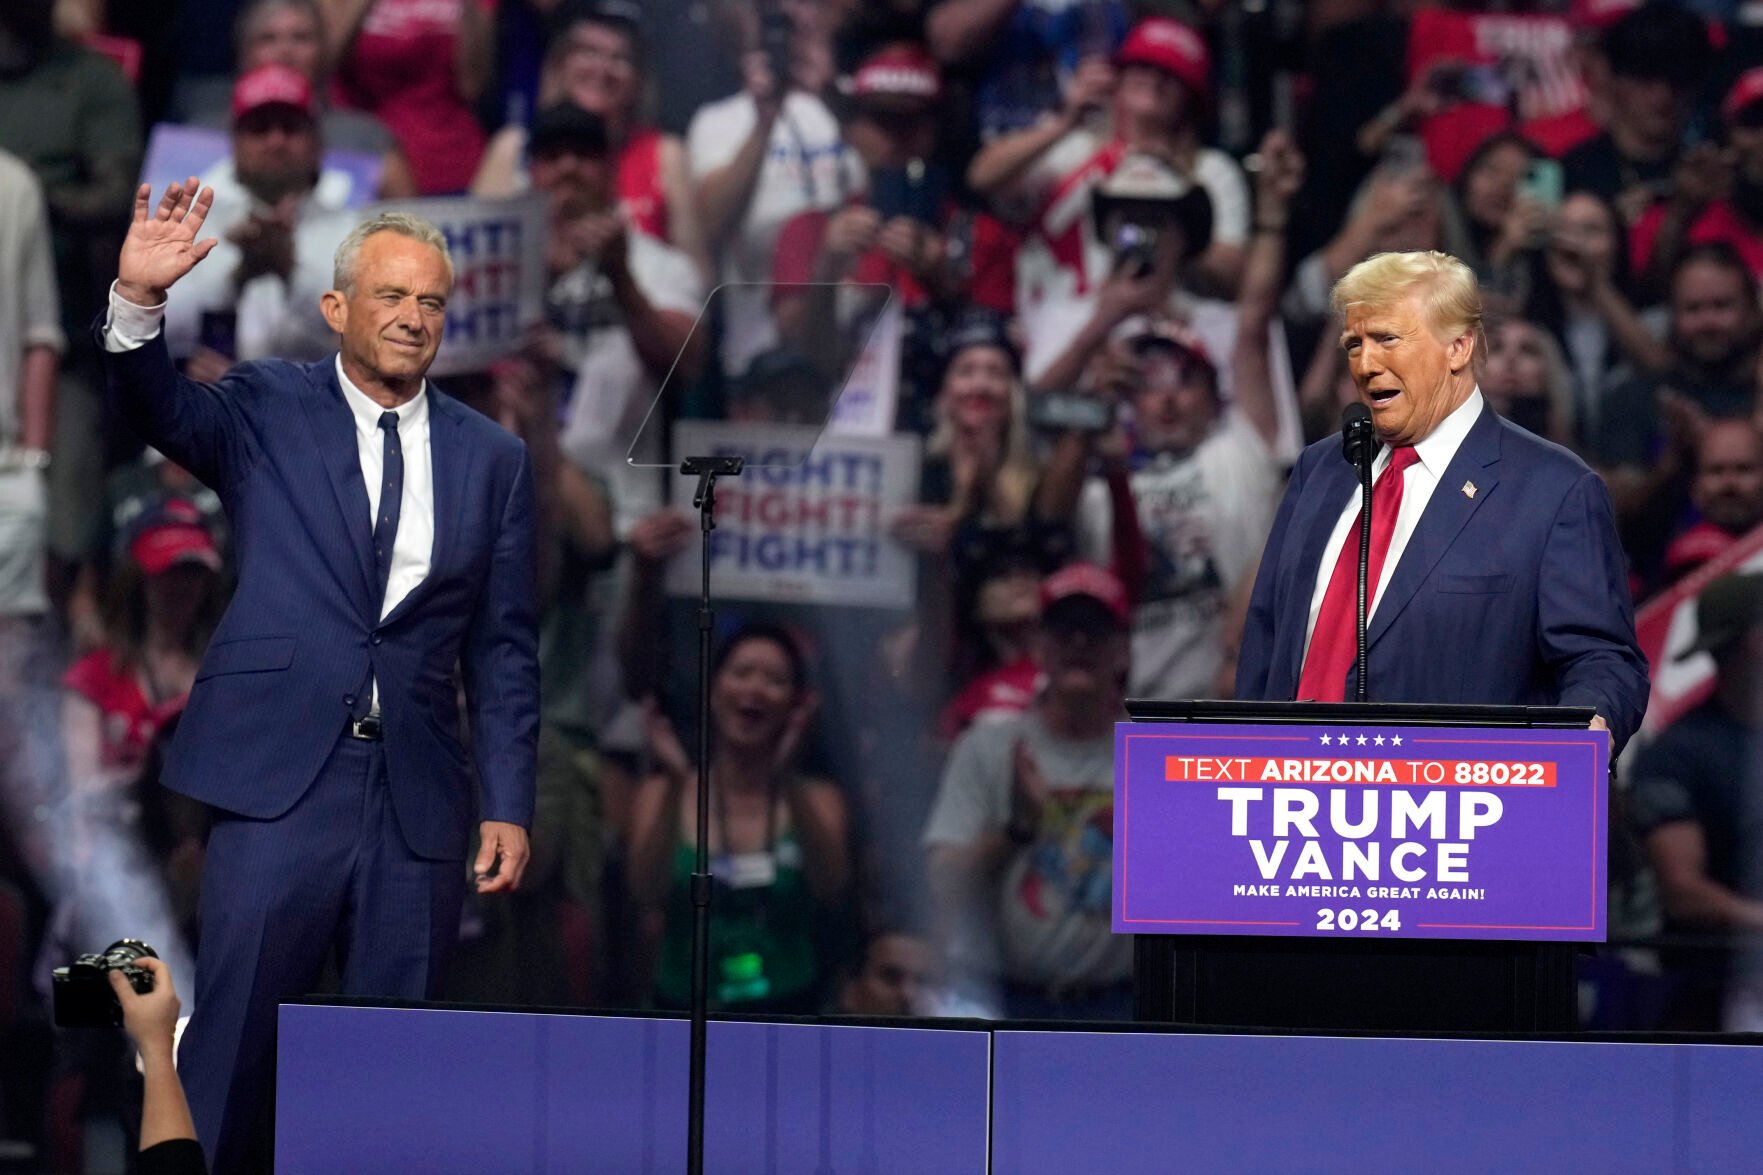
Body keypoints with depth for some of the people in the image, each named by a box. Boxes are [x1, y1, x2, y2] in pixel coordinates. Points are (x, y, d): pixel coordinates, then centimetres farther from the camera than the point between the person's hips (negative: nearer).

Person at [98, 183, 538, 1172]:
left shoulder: (492, 459, 10)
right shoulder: (269, 412, 6)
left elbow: (505, 649, 10)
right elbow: (161, 410, -13)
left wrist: (509, 806, 4)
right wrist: (140, 301, -31)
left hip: (420, 795, 2)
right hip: (281, 780, -2)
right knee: (232, 1049, -4)